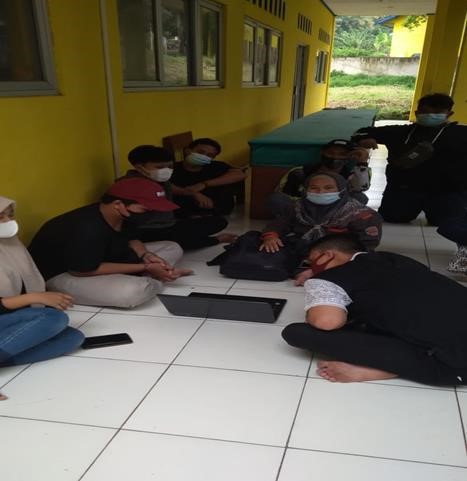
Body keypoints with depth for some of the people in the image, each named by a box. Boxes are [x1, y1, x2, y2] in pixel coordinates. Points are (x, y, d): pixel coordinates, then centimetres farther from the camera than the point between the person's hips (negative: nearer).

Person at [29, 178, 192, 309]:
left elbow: (130, 239, 8)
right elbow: (83, 270, -29)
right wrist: (145, 268, -26)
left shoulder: (122, 217, -9)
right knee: (134, 291, -39)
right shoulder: (87, 229, -35)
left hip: (99, 260, 9)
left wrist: (146, 256, -15)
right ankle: (151, 280, -6)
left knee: (173, 248, 7)